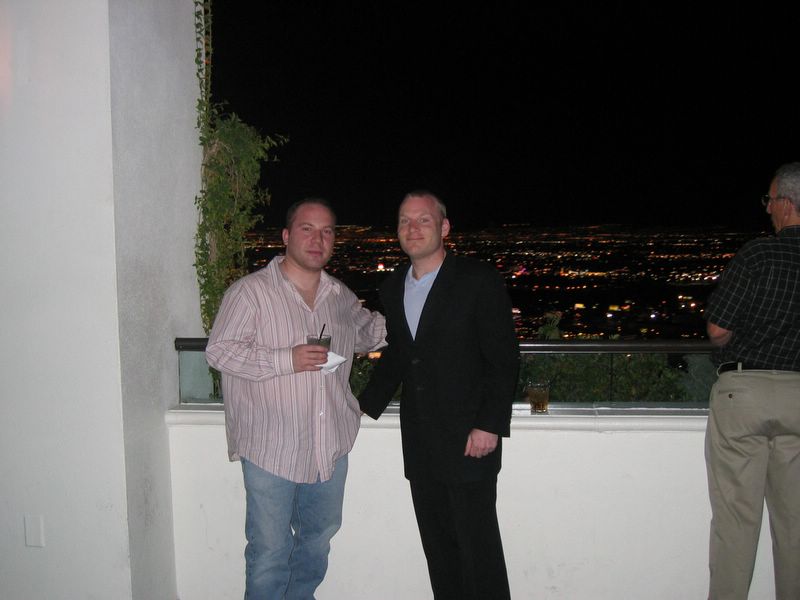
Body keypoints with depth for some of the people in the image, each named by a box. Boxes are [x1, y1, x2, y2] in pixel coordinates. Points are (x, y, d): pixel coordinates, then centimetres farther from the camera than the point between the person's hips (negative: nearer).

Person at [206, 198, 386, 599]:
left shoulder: (341, 296, 11)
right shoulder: (251, 291, -9)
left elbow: (367, 333, 28)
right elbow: (219, 351, -13)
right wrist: (287, 360, -22)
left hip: (330, 449, 6)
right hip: (271, 450, -6)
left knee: (318, 540, 21)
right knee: (270, 552, 2)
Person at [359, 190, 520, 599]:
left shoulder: (479, 280, -9)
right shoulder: (393, 288, 10)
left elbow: (504, 358, -11)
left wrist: (490, 425, -16)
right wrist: (365, 407, 13)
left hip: (469, 441, -6)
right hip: (419, 443, 6)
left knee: (478, 547, 1)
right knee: (437, 545, 15)